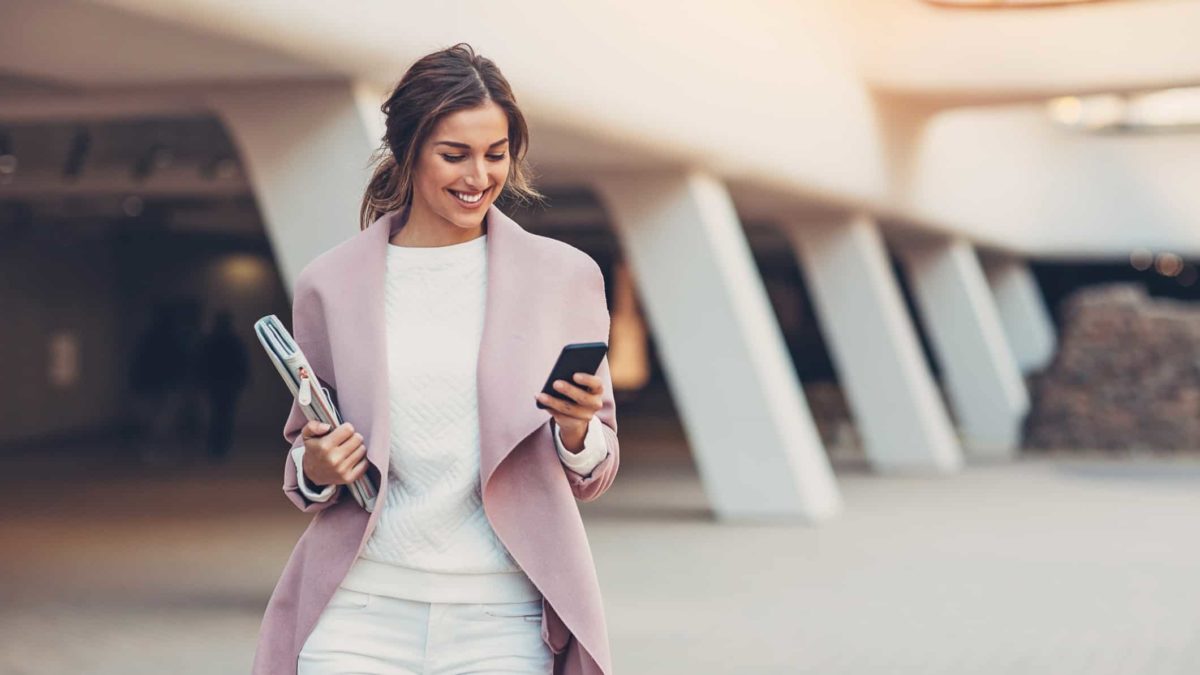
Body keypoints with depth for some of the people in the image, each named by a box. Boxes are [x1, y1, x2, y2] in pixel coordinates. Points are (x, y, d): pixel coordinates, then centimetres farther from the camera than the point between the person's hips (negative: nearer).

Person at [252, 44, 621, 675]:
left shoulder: (563, 275, 5)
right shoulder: (329, 285, 6)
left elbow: (594, 475, 9)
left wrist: (577, 431, -13)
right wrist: (316, 469, -5)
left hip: (501, 621, 0)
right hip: (359, 615, 1)